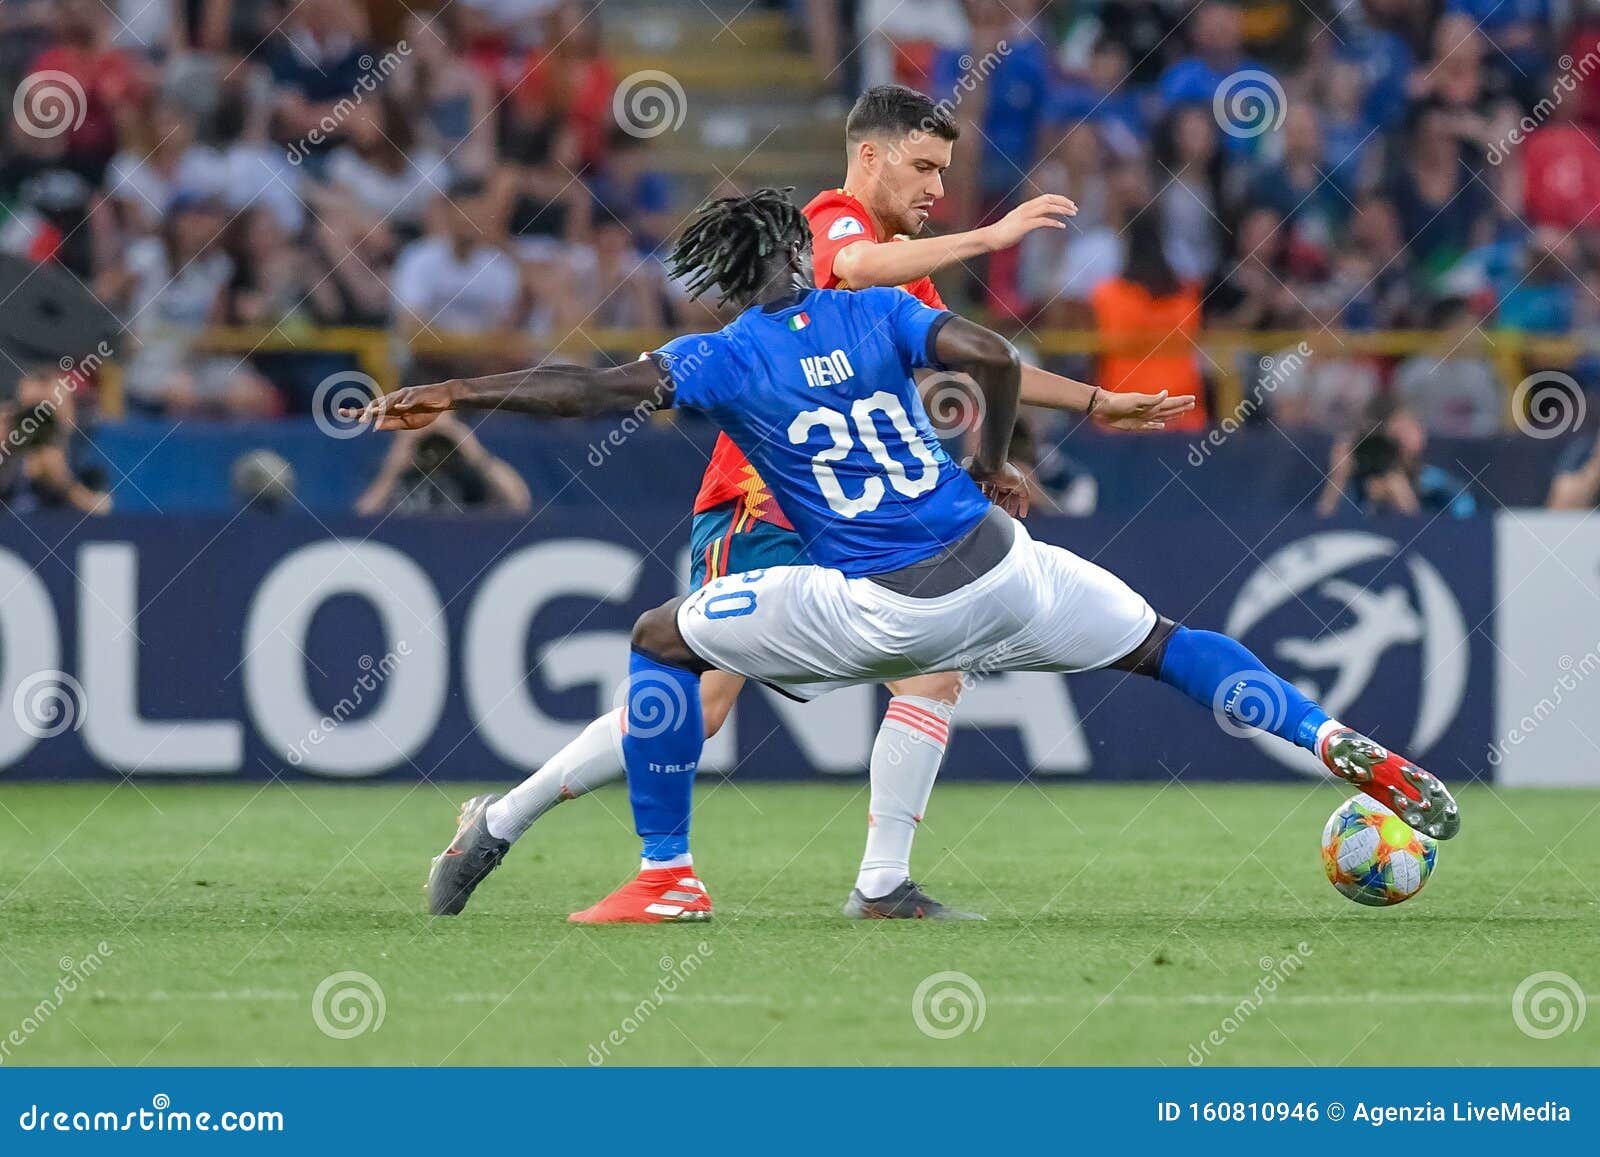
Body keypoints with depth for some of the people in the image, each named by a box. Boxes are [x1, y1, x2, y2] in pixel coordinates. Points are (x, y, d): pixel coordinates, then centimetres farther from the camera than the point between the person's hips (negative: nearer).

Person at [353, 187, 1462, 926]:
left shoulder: (722, 361, 0)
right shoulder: (875, 312, 8)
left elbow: (596, 389, -11)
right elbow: (995, 356, -6)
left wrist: (452, 394, -6)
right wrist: (995, 465, 11)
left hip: (880, 613, -3)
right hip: (998, 567, 3)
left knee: (662, 638, 11)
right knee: (1166, 645, 21)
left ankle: (668, 875, 7)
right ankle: (1346, 750, 6)